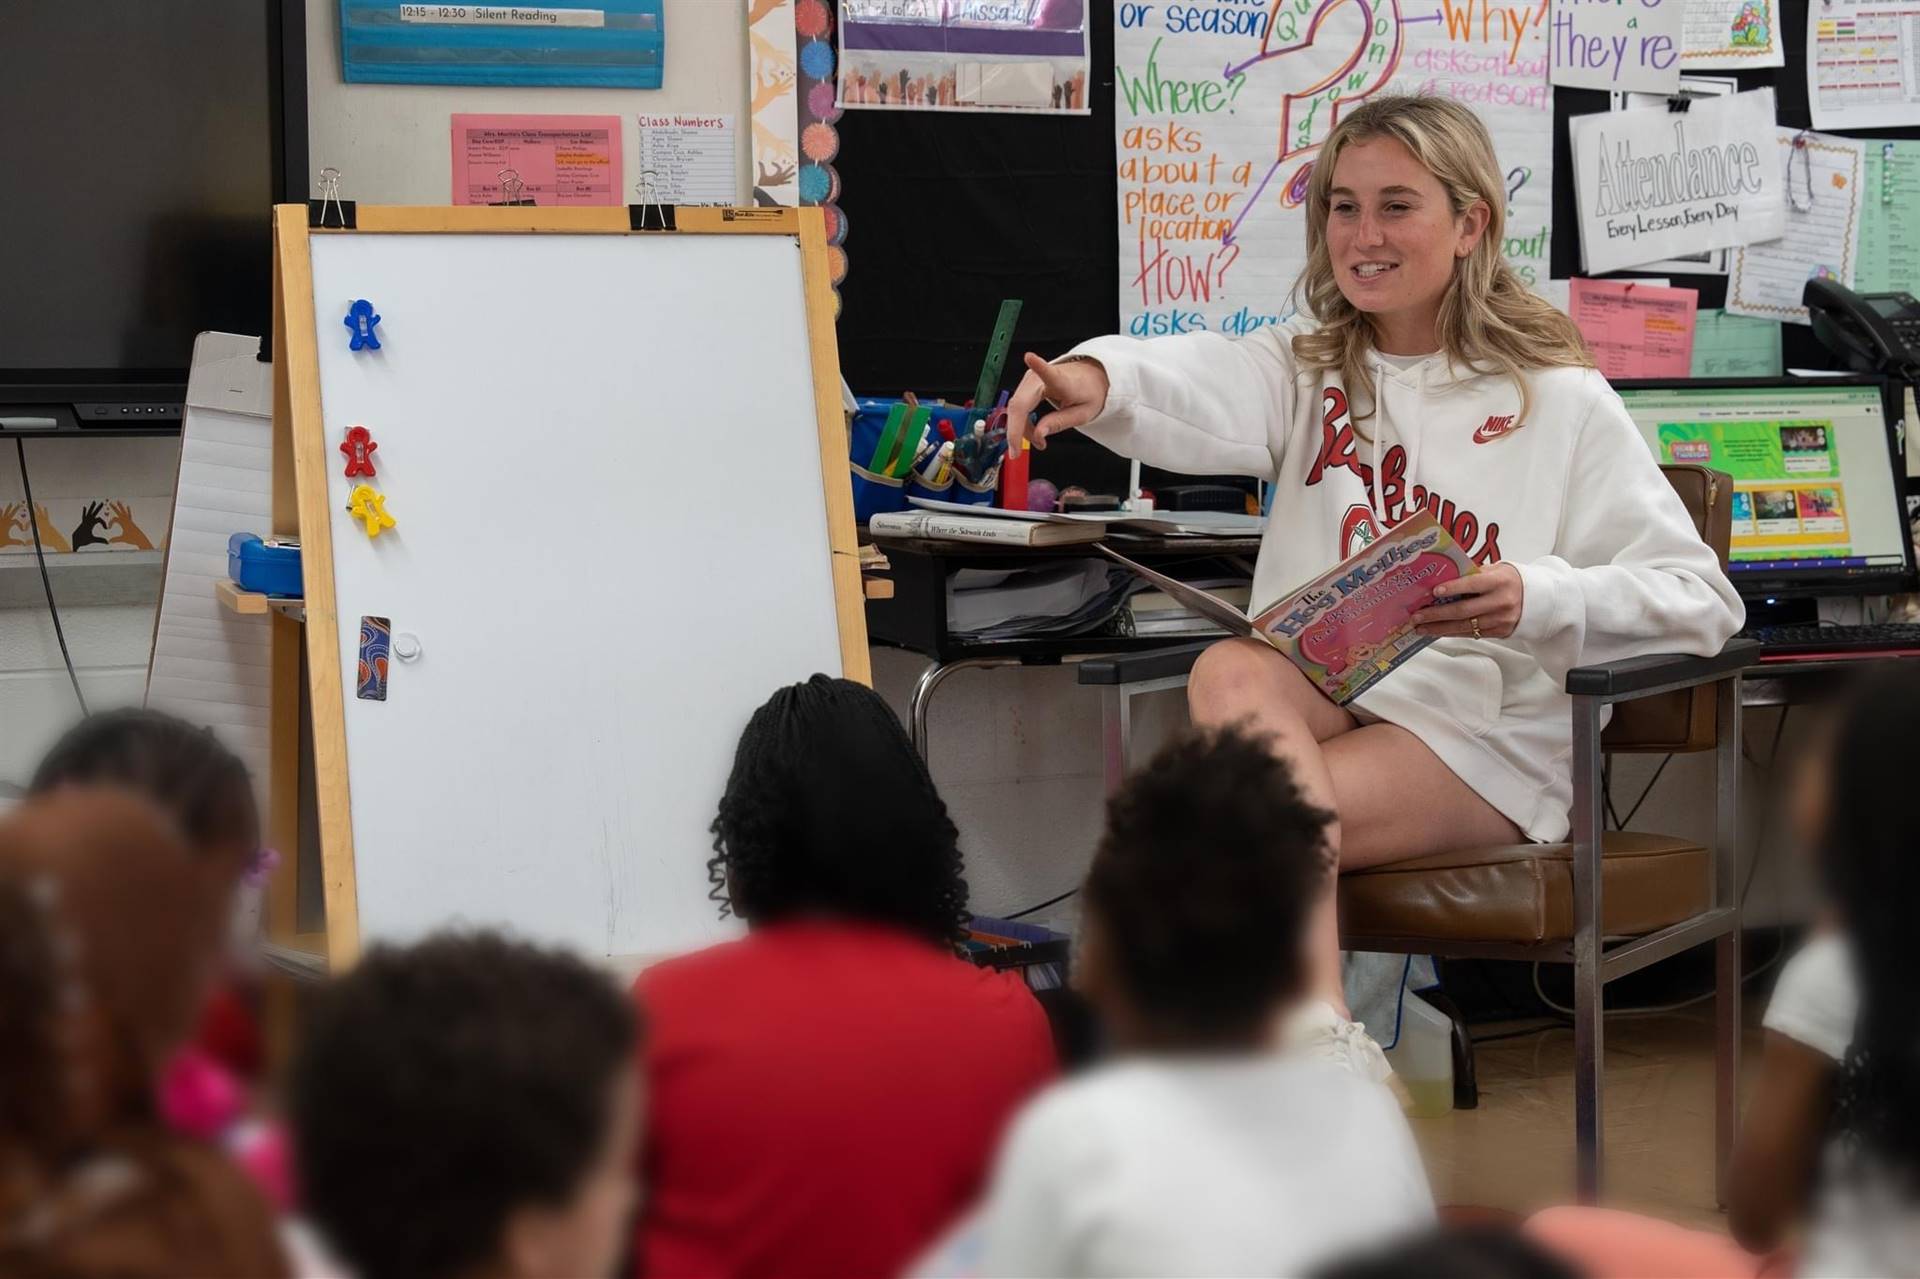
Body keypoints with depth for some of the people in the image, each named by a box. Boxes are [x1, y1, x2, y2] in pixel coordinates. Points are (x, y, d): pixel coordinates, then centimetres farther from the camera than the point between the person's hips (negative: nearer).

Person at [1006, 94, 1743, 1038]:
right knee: (1230, 671, -31)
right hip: (1316, 699, 4)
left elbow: (1701, 601, -2)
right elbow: (1199, 385, -12)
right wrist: (1096, 377, -36)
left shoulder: (1556, 401, 3)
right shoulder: (1306, 373, 14)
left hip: (1483, 730, -4)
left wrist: (1539, 599, -20)